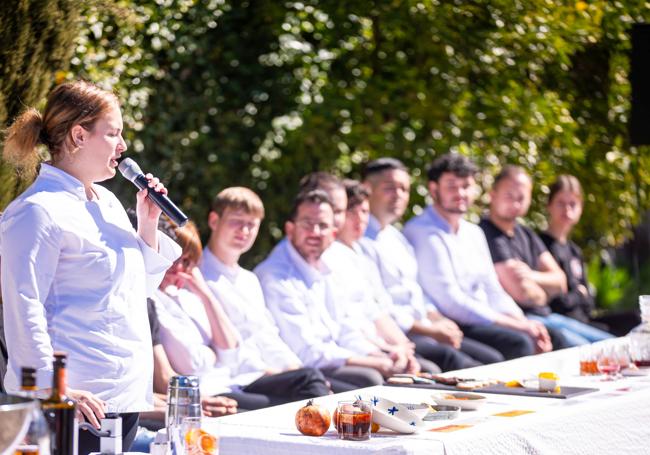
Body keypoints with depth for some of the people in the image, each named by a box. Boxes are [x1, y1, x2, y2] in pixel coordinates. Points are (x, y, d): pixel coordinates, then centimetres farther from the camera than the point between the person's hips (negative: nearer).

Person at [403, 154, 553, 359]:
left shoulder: (473, 233, 19)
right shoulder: (423, 232, -9)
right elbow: (450, 301, -16)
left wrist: (523, 322, -2)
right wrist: (512, 324, -17)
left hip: (484, 322, 8)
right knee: (518, 342, -29)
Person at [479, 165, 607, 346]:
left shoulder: (526, 234, 16)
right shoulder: (488, 235, -14)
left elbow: (560, 282, 9)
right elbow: (522, 293, -20)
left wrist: (533, 277, -13)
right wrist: (542, 293, 3)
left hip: (545, 315, 10)